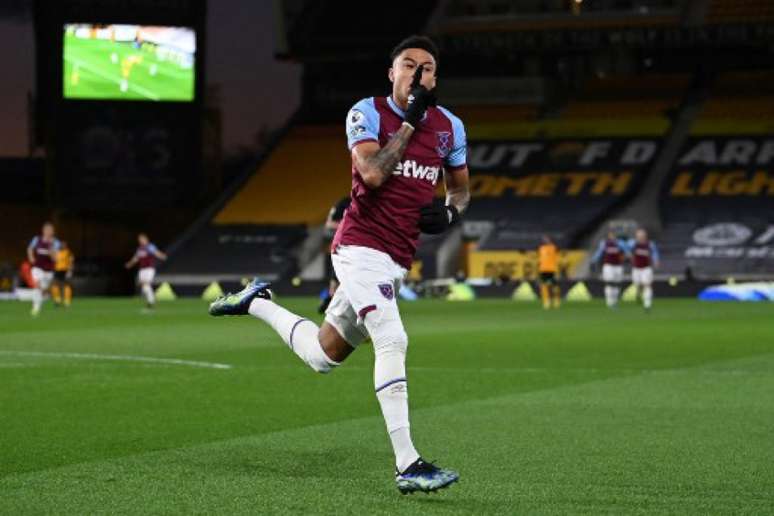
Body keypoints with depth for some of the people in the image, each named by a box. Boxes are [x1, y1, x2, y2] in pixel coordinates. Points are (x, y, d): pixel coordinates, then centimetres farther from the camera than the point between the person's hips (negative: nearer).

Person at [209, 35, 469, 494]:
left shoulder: (449, 126, 9)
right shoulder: (367, 113, -5)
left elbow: (461, 188, 22)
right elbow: (372, 172, -21)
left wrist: (450, 212, -1)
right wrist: (410, 121, -17)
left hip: (398, 259, 7)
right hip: (361, 246, -7)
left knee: (323, 356, 15)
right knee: (392, 342, -22)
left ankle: (257, 303, 39)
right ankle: (408, 465, -22)